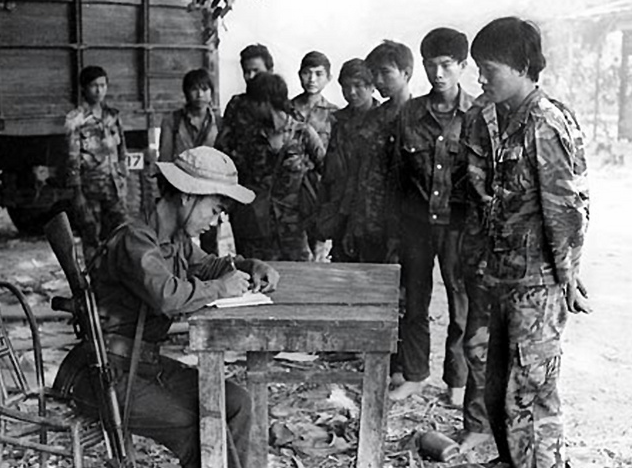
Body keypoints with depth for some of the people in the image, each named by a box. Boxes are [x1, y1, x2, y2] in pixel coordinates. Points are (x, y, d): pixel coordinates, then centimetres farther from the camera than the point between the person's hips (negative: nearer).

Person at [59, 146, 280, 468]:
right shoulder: (135, 239, -21)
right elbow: (166, 295, -38)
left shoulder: (177, 240, 8)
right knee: (197, 426, -20)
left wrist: (253, 268, 9)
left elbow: (207, 264, 28)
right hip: (107, 376, -9)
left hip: (148, 365, 9)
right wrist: (220, 288, -21)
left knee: (235, 402, -1)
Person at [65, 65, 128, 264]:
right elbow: (72, 158, -6)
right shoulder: (75, 119, -4)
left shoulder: (112, 115, 10)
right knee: (91, 239, 0)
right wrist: (77, 193, -10)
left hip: (115, 185, 4)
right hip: (90, 186, -4)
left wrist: (123, 179, 11)